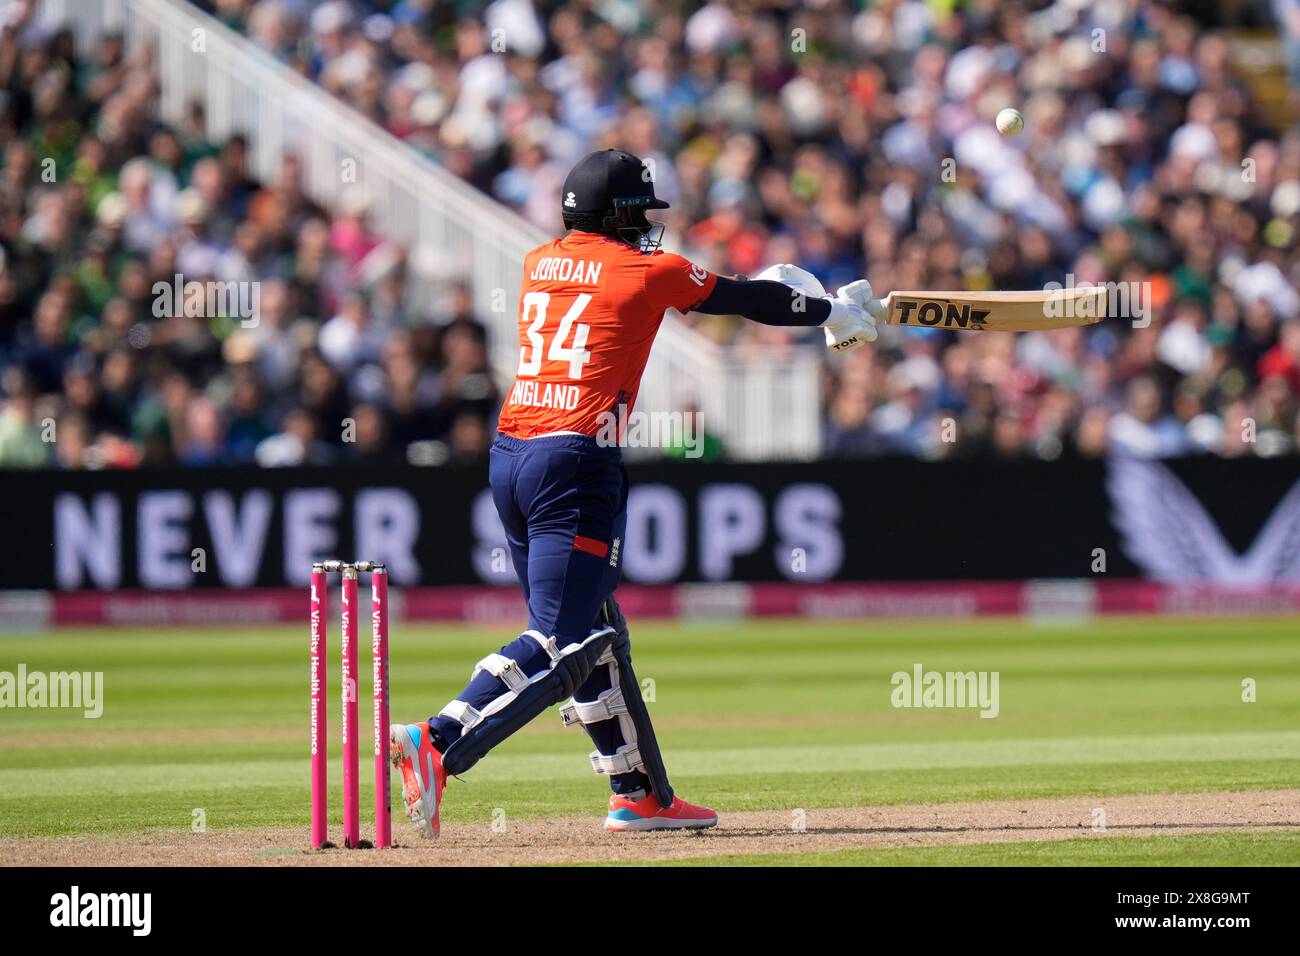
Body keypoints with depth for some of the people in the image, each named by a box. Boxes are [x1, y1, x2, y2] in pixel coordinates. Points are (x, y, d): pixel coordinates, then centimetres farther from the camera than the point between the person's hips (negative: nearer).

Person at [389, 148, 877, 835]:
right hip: (575, 463, -8)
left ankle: (641, 795, 19)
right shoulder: (647, 271, 0)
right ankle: (438, 744, -28)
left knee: (596, 637, 15)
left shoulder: (540, 264, 17)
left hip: (508, 458, 8)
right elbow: (749, 301, 11)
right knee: (560, 645, -12)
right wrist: (832, 311, 30)